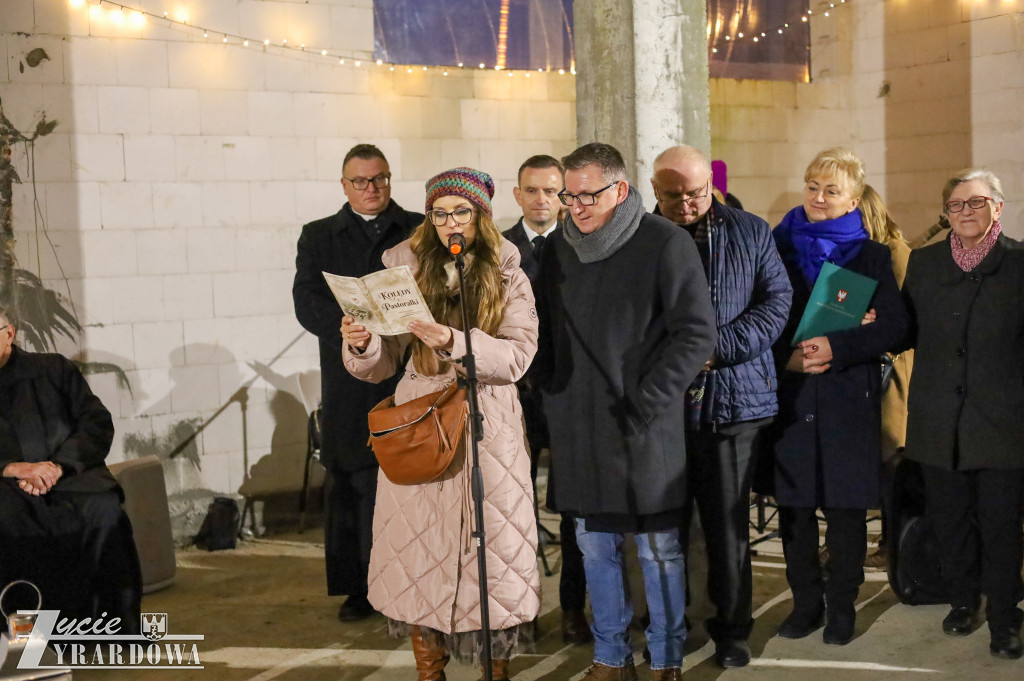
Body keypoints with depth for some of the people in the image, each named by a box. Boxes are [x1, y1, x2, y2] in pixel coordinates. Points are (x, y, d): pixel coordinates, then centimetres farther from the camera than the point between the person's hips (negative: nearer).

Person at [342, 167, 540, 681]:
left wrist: (455, 342, -25)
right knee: (420, 548, 4)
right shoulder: (406, 269, 7)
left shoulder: (508, 277, 4)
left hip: (487, 427, -1)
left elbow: (517, 356, -11)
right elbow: (382, 365, 6)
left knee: (492, 546, 2)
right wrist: (362, 344, -16)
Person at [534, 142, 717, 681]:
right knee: (595, 546, 11)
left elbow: (695, 333, -9)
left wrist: (645, 403, -13)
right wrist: (551, 397, 5)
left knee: (658, 548, 6)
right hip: (577, 429, 5)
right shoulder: (557, 248, 9)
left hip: (644, 429, -4)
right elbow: (544, 332, 17)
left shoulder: (664, 242, -6)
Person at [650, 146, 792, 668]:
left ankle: (732, 630, 21)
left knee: (728, 524, 6)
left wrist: (719, 346, -11)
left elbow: (777, 299, 1)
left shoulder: (751, 232, 6)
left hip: (731, 400, 0)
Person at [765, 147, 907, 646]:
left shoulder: (870, 255, 5)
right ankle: (806, 601, 21)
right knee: (794, 507, 6)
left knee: (846, 508, 4)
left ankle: (841, 605, 18)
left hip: (848, 399, -1)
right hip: (790, 399, 1)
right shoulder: (777, 249, 7)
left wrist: (837, 348, -16)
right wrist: (785, 356, -12)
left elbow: (893, 325, -3)